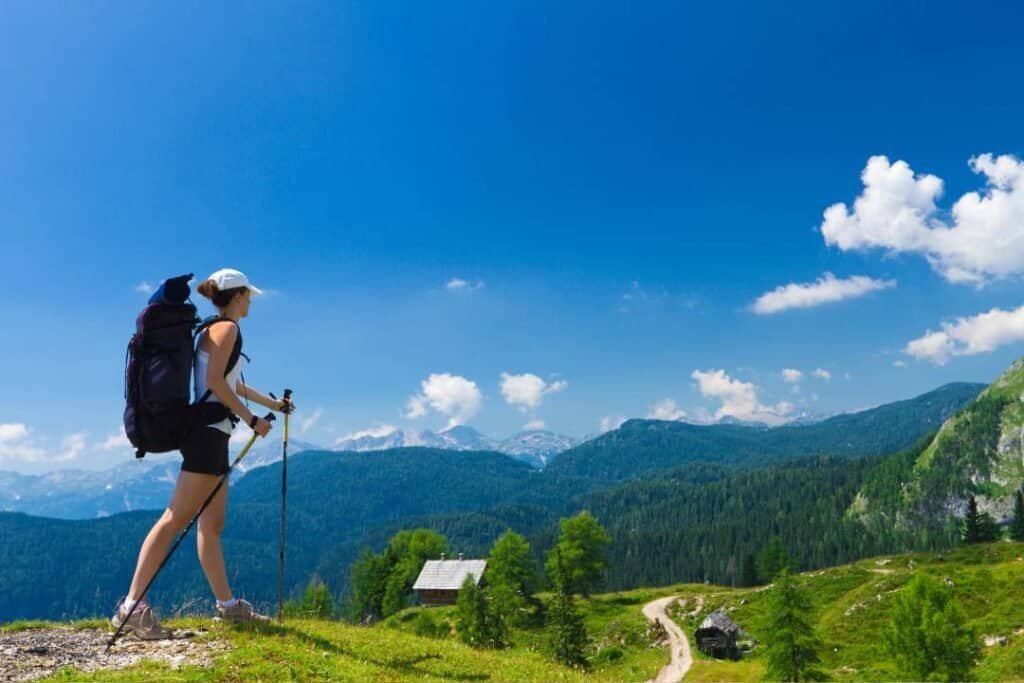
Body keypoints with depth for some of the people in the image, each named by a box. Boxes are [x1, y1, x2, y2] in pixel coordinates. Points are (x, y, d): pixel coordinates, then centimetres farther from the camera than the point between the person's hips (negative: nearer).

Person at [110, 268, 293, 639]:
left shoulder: (216, 330, 23)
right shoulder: (227, 328, -6)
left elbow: (236, 386, 32)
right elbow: (214, 381, -18)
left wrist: (275, 404, 41)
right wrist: (252, 419, -14)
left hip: (210, 434, 10)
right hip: (208, 432, -10)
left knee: (212, 524, 10)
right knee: (176, 519, -14)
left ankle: (227, 604, 16)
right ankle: (132, 606, -14)